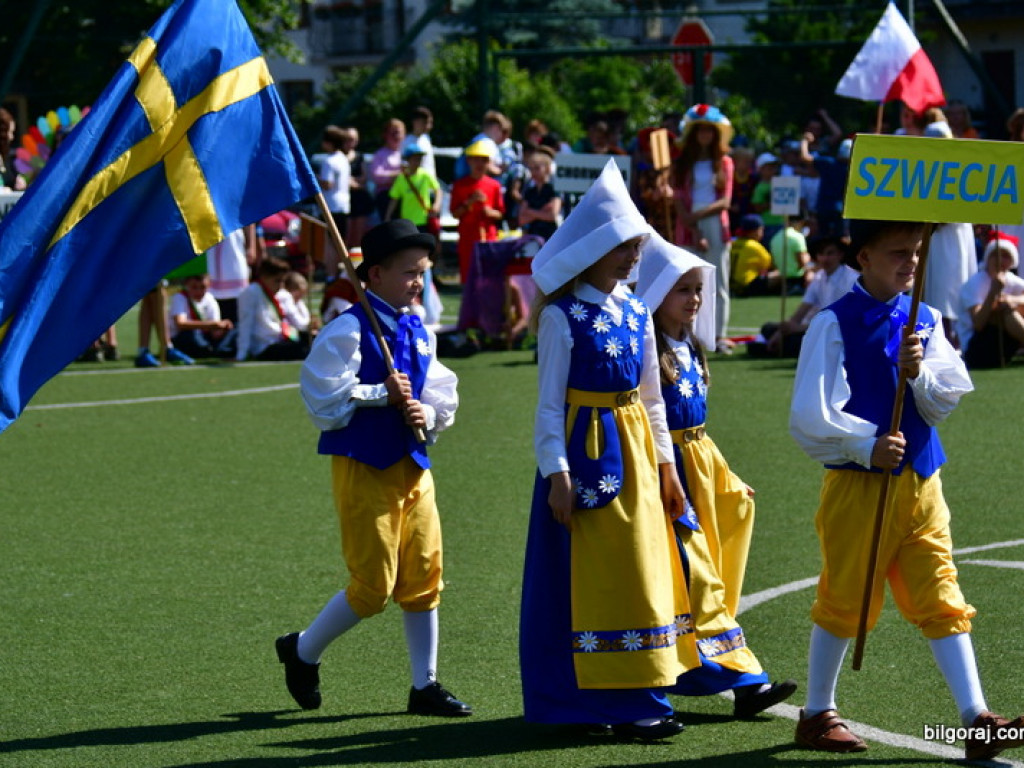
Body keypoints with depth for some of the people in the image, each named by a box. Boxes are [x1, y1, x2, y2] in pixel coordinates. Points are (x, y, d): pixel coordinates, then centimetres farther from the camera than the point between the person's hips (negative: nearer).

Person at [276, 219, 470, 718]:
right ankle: (302, 651, 17)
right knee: (374, 585, -5)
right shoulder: (348, 331, -11)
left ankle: (425, 685, 14)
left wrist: (427, 413, -6)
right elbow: (323, 399, -14)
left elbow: (442, 397, 16)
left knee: (424, 574, 6)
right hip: (363, 467, -7)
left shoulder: (419, 333, 10)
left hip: (412, 465, 7)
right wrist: (383, 395, -16)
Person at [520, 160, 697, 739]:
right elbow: (550, 404, -11)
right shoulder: (563, 317, -10)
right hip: (586, 451, -7)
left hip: (633, 452, 7)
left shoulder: (636, 313, 9)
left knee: (641, 570, 8)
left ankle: (634, 701, 14)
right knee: (588, 577, -3)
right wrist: (556, 474, -16)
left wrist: (665, 464, 11)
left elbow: (651, 398, 14)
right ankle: (583, 699, 3)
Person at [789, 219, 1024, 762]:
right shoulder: (834, 325, -9)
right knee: (845, 601, 5)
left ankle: (976, 720, -2)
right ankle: (817, 715, 20)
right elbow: (809, 413, -12)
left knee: (941, 600, 1)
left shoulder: (925, 321, 7)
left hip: (920, 483, 5)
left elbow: (946, 400, 2)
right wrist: (866, 446, -21)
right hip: (857, 483, -4)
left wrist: (920, 373, -17)